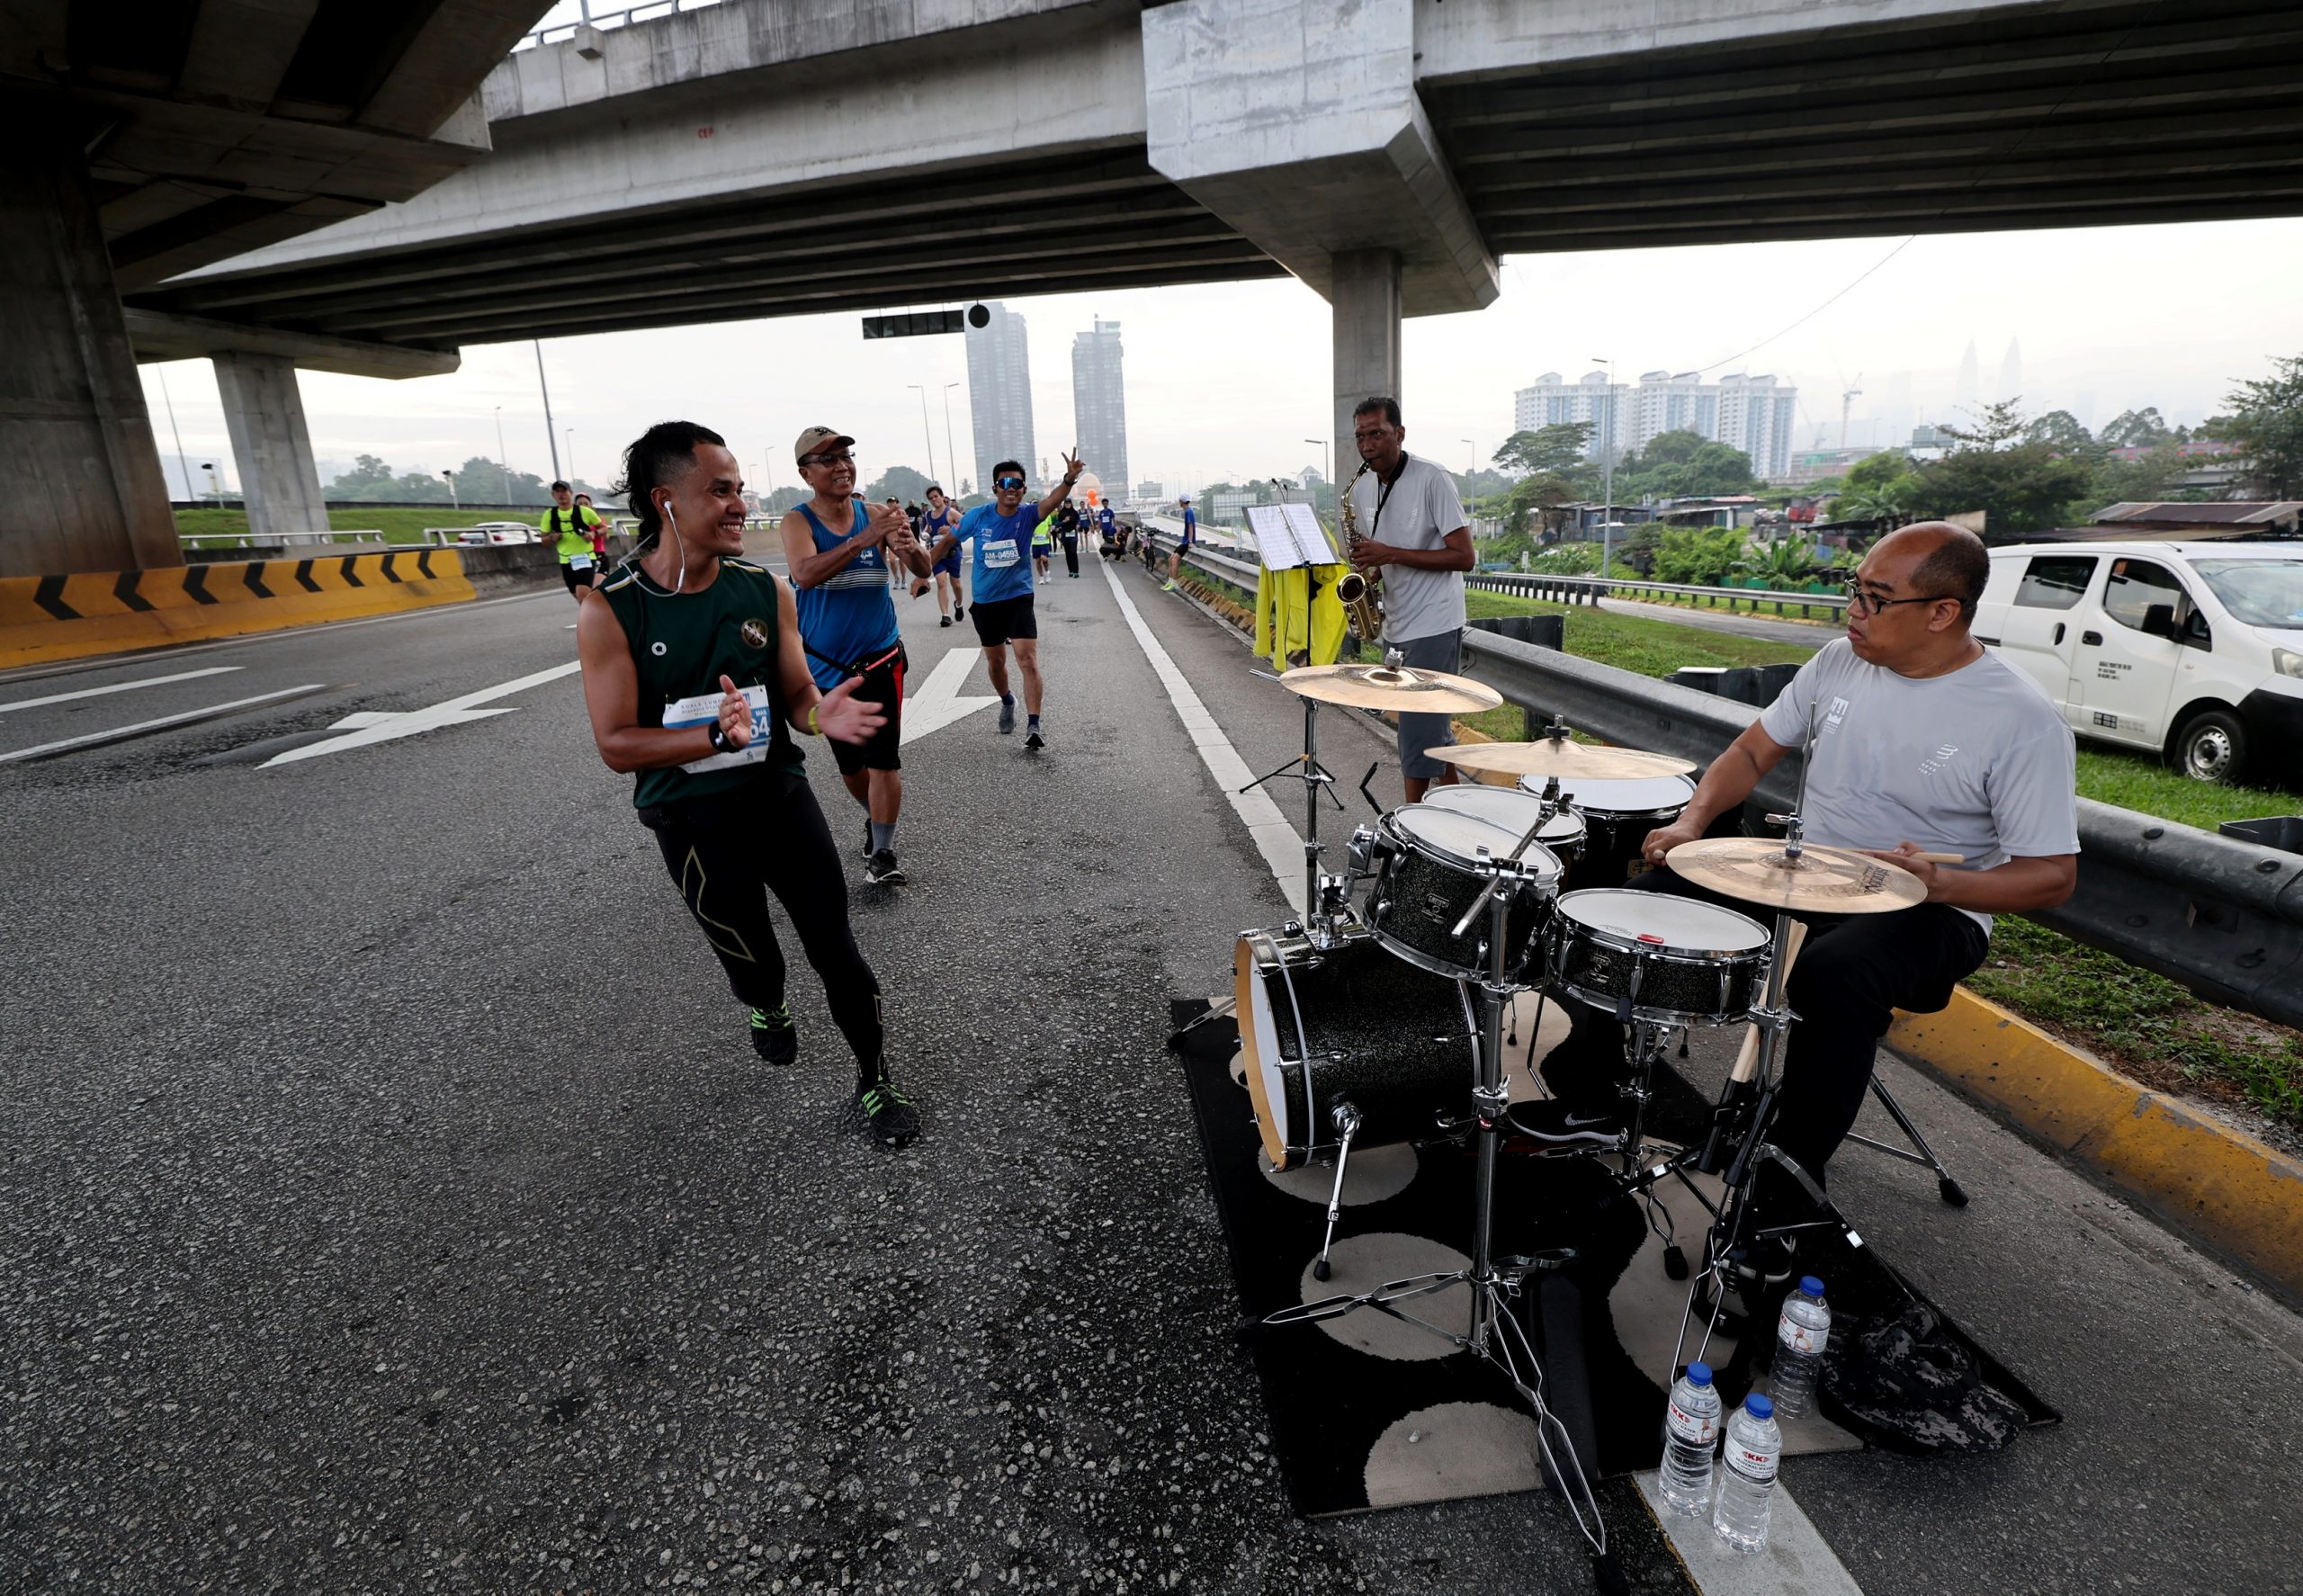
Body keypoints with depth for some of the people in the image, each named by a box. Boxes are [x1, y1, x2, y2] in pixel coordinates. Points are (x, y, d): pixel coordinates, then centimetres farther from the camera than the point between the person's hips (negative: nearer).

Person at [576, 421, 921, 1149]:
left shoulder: (765, 589, -5)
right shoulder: (610, 613, -14)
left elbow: (796, 693, 1)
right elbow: (616, 744, -14)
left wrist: (821, 714, -24)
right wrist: (716, 736, -31)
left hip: (780, 796, 2)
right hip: (693, 822, -1)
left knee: (835, 947, 2)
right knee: (747, 953, 19)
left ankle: (875, 1082, 22)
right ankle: (767, 1009, 56)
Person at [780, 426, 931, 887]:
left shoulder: (876, 514, -3)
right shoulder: (797, 520, -9)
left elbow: (923, 571, -11)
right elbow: (806, 574, -28)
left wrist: (908, 546, -35)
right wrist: (866, 539, -38)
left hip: (880, 657, 0)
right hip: (825, 664, 1)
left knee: (883, 758, -8)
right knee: (848, 761, 14)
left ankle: (883, 853, 1)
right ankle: (875, 818, 40)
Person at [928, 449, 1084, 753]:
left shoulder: (1028, 515, -12)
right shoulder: (978, 516, -9)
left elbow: (1052, 501, -33)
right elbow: (947, 541, 4)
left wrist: (1069, 480, -53)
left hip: (1018, 598, -2)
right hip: (985, 602, 2)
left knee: (1028, 661, -15)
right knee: (995, 662, 16)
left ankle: (1033, 726, -12)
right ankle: (1007, 702, 45)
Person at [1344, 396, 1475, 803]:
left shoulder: (1432, 480, -13)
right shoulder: (1361, 490, 9)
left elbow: (1463, 556, -16)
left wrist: (1390, 554, -21)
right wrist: (1366, 567, -2)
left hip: (1434, 627, -7)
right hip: (1395, 627, 8)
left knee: (1418, 737, -8)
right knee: (1434, 730, 16)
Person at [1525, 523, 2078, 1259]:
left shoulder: (2022, 721, -14)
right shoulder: (1842, 661, 1)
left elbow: (2052, 875, -12)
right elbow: (1756, 749, 9)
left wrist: (1939, 884, -29)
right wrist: (1692, 820, -8)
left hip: (1928, 913, -5)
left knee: (1832, 978, -38)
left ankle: (1782, 1198, -19)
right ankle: (1588, 1099, 4)